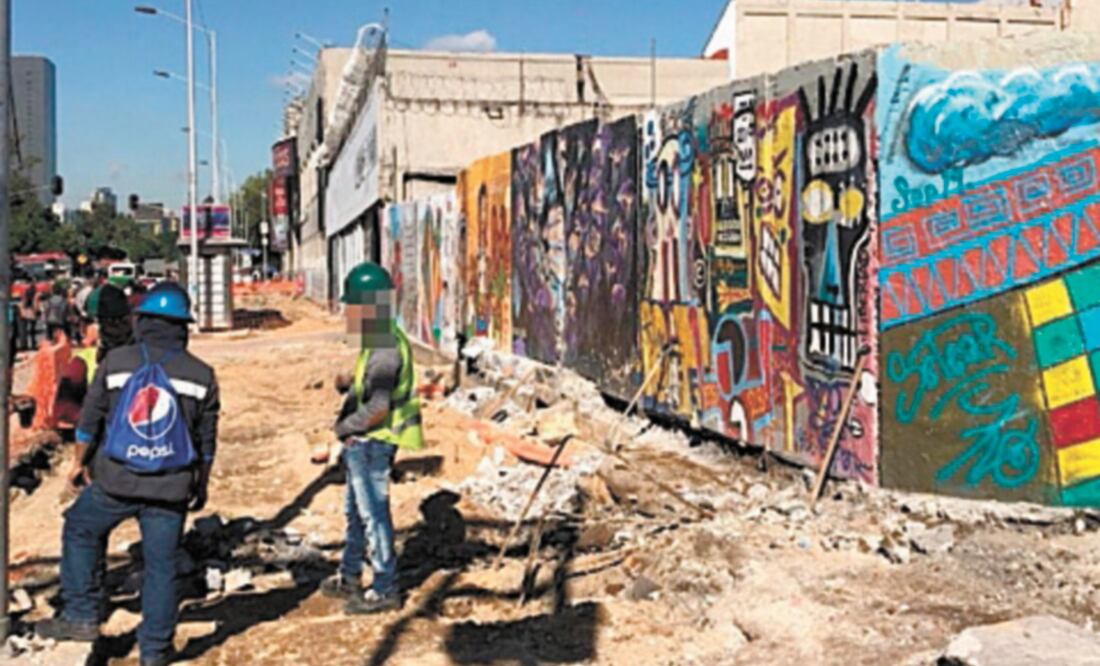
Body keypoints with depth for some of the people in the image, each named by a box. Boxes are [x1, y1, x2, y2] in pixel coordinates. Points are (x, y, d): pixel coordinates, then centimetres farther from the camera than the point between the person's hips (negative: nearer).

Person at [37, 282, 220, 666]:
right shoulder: (201, 375, 1)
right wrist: (201, 487, 19)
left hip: (116, 480, -1)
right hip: (171, 488, 1)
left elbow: (89, 422, 4)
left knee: (80, 531, 24)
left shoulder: (115, 362, -2)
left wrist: (81, 465, 19)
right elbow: (206, 442, 7)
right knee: (161, 565, 10)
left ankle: (80, 616, 23)